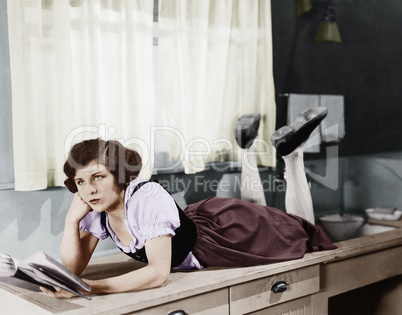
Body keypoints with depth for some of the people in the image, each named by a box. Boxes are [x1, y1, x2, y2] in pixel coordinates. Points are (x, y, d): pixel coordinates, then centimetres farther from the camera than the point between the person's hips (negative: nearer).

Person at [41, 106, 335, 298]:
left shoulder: (149, 198, -39)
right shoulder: (96, 211, -17)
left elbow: (158, 273, -43)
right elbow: (74, 268, -16)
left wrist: (91, 287, -52)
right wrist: (72, 219, -32)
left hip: (228, 230, -6)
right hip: (199, 220, 6)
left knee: (303, 236, 19)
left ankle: (292, 151, 22)